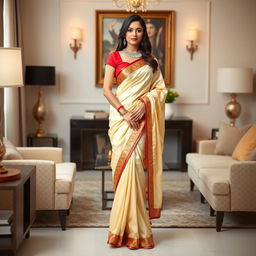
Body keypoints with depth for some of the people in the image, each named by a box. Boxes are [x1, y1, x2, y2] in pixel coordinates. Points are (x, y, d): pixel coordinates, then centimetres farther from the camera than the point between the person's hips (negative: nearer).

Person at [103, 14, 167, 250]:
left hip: (142, 118, 1)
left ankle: (132, 227, 2)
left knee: (135, 163, -7)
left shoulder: (150, 61, 13)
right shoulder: (114, 57, 6)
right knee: (126, 165, -5)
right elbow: (107, 89, -2)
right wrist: (124, 112, -12)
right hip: (120, 117, -1)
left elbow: (160, 89, 8)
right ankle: (134, 229, 4)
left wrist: (144, 103, -10)